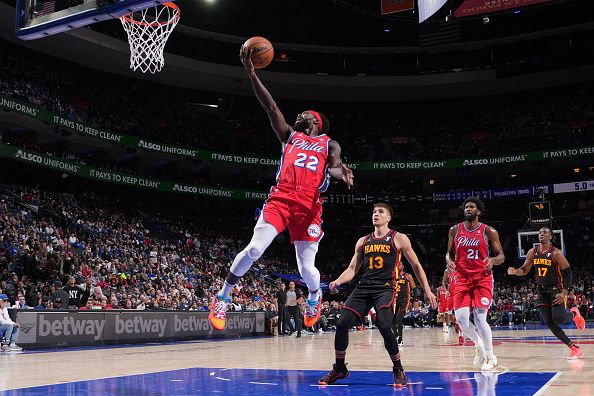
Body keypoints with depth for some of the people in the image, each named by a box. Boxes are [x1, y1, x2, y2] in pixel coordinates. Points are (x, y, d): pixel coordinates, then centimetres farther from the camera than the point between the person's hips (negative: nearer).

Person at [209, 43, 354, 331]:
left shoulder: (329, 144, 18)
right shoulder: (290, 135, 22)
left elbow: (334, 167, -2)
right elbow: (270, 106, 13)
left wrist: (341, 172, -28)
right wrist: (251, 73, 4)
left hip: (309, 205, -1)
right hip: (280, 198, 1)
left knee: (306, 269, -3)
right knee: (254, 248, -17)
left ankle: (315, 296, 34)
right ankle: (223, 297, 1)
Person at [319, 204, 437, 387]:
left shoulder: (399, 239, 5)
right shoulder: (363, 241, 16)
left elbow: (416, 265, 9)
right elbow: (352, 268, 15)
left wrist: (427, 290, 4)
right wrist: (339, 281, -5)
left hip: (385, 288, -4)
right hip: (363, 287, 4)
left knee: (384, 326, -25)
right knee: (342, 324, -7)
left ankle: (398, 370, -2)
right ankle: (339, 368, 14)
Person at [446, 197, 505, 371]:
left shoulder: (489, 231, -2)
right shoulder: (455, 230, 6)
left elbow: (501, 255, 1)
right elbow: (449, 253, 15)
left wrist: (492, 261, -21)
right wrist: (449, 260, -8)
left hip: (482, 279, -3)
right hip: (462, 279, 3)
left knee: (480, 318, -12)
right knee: (461, 319, -7)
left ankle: (490, 356, 10)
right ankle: (479, 346, 22)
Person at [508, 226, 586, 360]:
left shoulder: (556, 253, -11)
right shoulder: (533, 252, 3)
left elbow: (568, 273, -11)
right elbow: (524, 270, 9)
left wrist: (564, 292, -21)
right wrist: (515, 271, -14)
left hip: (556, 289, -5)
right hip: (542, 291, 5)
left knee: (558, 318, -20)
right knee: (550, 323, -3)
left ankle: (574, 314, 16)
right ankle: (575, 348, 6)